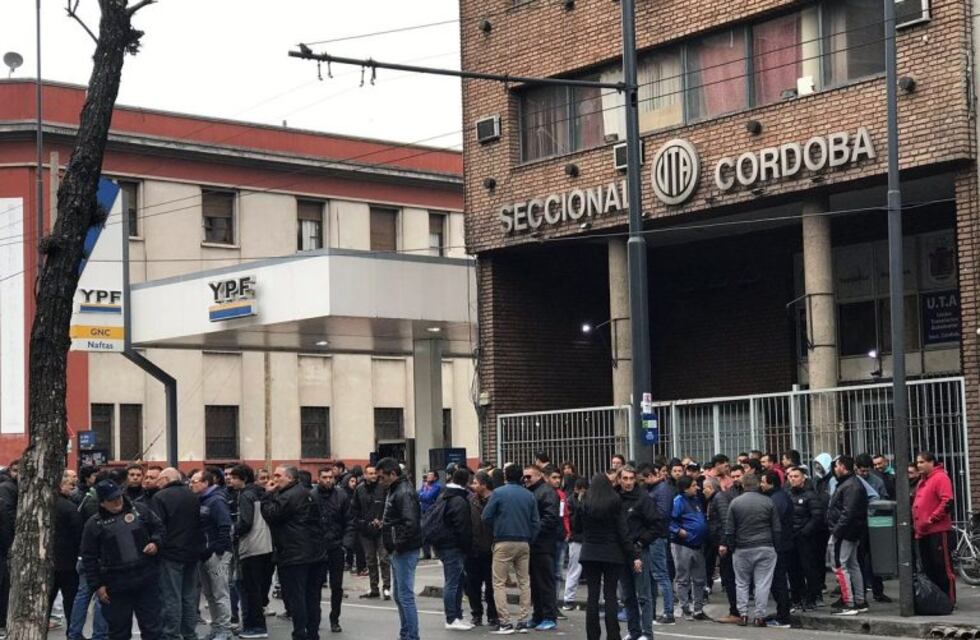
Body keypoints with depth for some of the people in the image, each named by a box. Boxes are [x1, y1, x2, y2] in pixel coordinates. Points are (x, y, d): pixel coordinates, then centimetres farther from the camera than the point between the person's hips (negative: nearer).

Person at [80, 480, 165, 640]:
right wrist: (97, 585, -4)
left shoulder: (140, 511, 3)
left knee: (151, 626, 6)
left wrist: (155, 542, -7)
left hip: (146, 579, 1)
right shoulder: (94, 524, -2)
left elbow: (159, 528, 15)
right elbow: (89, 558, 1)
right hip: (116, 585, -1)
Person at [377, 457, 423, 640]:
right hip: (398, 551, 11)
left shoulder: (404, 493, -18)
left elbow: (411, 524, -26)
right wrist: (384, 523, 7)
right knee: (400, 596, 17)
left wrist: (399, 544, -19)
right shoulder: (393, 490, 15)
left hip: (405, 551, -11)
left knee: (405, 596, -7)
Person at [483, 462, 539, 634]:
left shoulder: (498, 493, -7)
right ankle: (522, 621, 11)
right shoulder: (529, 495, 4)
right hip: (524, 543, 4)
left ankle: (505, 623, -6)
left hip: (504, 542, -4)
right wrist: (529, 538, 10)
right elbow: (536, 522, 2)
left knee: (499, 583, 1)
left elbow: (486, 516, -6)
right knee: (524, 582, 12)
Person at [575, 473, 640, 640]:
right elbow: (623, 532, -7)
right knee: (610, 595, 1)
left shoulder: (584, 504, -1)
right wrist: (634, 556, -4)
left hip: (590, 554, 1)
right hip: (612, 555, -1)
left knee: (592, 596, 5)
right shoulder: (615, 504, -5)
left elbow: (578, 528, 10)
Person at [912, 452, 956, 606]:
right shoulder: (922, 481, 19)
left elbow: (947, 502, -17)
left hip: (938, 531, -9)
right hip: (923, 532, 9)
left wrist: (932, 519, -17)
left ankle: (949, 599, -2)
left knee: (943, 566, -5)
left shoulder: (940, 478, -8)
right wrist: (916, 524, 14)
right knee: (928, 568, 11)